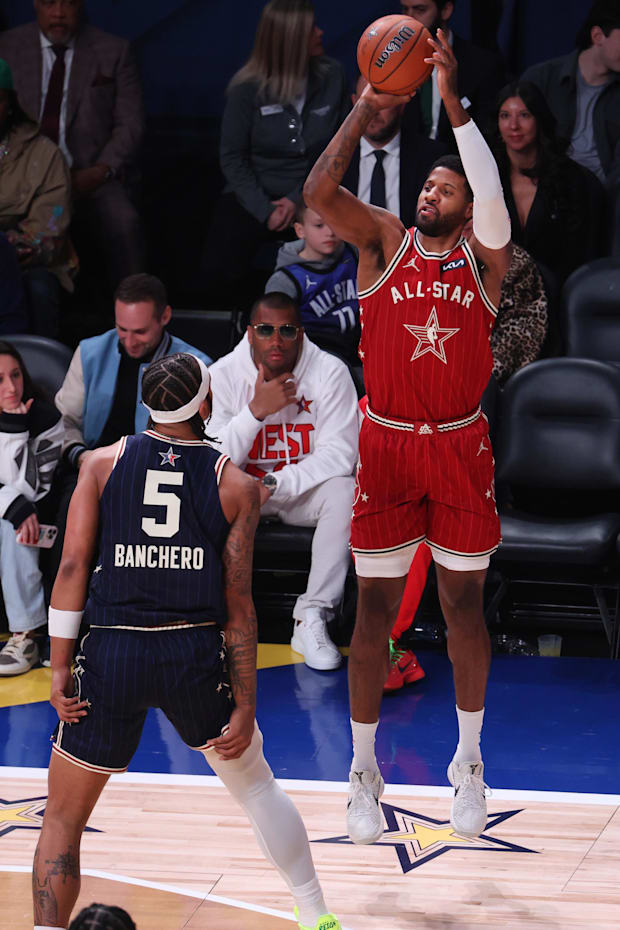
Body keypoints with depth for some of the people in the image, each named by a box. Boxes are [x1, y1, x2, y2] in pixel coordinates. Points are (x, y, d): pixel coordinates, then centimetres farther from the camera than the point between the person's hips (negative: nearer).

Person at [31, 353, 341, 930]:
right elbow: (238, 606, 2)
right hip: (196, 654, 1)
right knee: (256, 786, 25)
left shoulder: (103, 462, 4)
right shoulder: (235, 485, 4)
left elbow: (73, 566, -3)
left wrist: (59, 668, -1)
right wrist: (245, 707, 5)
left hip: (112, 654, -1)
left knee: (63, 820, 11)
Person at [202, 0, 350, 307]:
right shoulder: (248, 89, -6)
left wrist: (299, 200, -10)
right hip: (254, 197, -1)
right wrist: (265, 211, -13)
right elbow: (232, 158, -2)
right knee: (220, 274, -24)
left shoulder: (332, 76, -1)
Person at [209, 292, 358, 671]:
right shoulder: (223, 374, -10)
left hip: (306, 486, -1)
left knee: (343, 491, -33)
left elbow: (339, 453, -20)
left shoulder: (331, 372, -14)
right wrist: (257, 410, -29)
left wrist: (274, 485, -30)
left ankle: (312, 618, -25)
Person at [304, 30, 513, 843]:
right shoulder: (385, 241, 0)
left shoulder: (484, 256, -1)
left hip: (460, 448, 0)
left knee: (464, 603, 7)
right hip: (387, 444, 0)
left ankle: (469, 762, 22)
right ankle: (364, 771, 13)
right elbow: (318, 192, -16)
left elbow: (496, 204, -23)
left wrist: (454, 104, -30)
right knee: (376, 607, 3)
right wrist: (368, 107, -24)